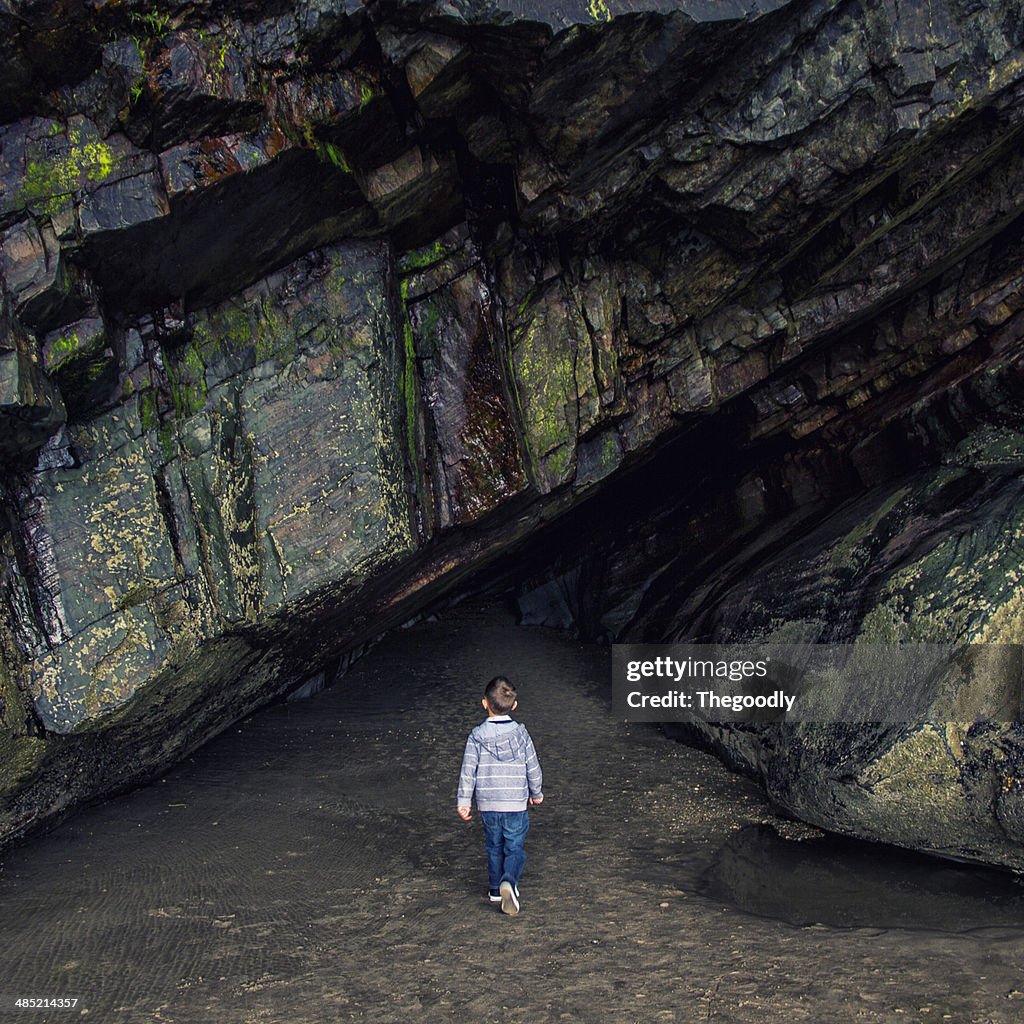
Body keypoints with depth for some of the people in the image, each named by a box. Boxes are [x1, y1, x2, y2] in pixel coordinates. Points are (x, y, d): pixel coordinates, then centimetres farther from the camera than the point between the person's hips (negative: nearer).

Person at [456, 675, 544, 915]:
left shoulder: (477, 736, -6)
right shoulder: (521, 734, -5)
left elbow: (468, 771, -5)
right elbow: (533, 768, 2)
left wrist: (463, 801, 2)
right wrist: (536, 793, 18)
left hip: (487, 804, 1)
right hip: (516, 803, -1)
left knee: (494, 847, 18)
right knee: (515, 848, 4)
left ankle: (495, 889, 27)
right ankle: (509, 881, -20)